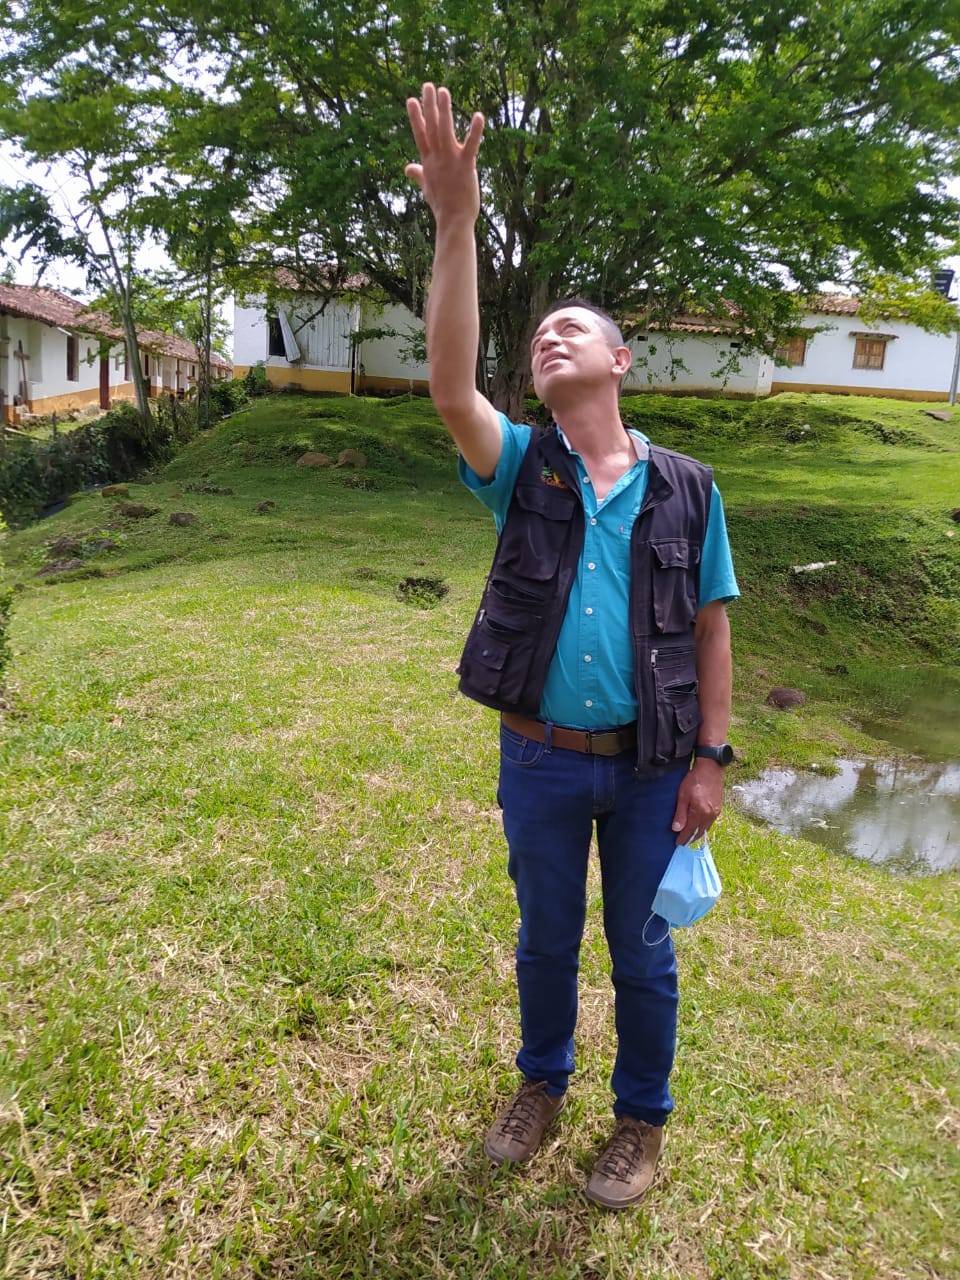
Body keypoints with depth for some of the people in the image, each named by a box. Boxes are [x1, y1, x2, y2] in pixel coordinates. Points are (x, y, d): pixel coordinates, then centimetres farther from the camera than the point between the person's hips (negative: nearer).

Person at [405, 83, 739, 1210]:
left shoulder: (686, 490, -2)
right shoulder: (524, 471, -3)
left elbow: (711, 628, 0)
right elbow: (451, 388, -22)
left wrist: (710, 760, -4)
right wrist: (457, 225, -30)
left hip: (649, 768, -1)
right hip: (540, 763, 1)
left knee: (641, 951, 15)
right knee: (545, 938, 20)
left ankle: (641, 1115, 40)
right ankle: (542, 1083, 46)